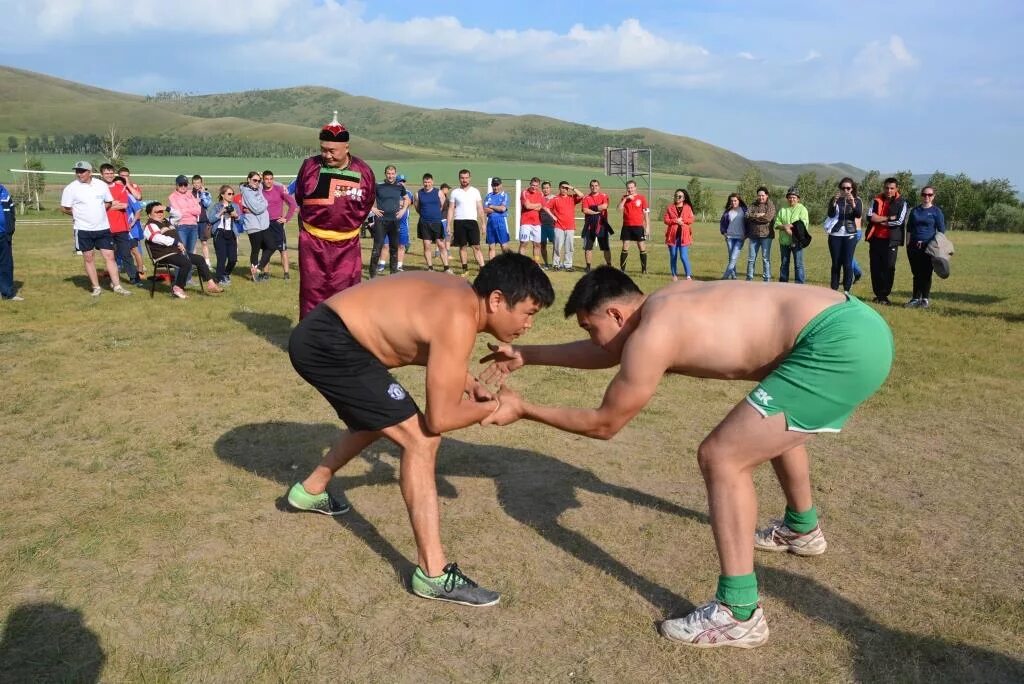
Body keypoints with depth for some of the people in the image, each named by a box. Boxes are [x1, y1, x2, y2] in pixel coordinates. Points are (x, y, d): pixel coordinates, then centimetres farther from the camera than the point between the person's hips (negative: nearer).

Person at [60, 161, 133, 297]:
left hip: (103, 228, 2)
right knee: (89, 259, 5)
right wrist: (80, 214, 3)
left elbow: (109, 203, 15)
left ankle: (117, 286, 4)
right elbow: (64, 209, -2)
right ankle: (96, 287, 13)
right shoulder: (71, 188, -6)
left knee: (110, 256, 0)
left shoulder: (101, 185, 3)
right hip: (83, 230, -2)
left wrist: (97, 212, 3)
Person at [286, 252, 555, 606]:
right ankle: (433, 574, -8)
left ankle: (310, 491, 52)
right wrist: (494, 407, -3)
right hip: (327, 343, -10)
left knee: (377, 421, 31)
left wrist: (465, 381, 11)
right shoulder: (460, 320, -22)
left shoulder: (460, 295, 6)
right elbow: (440, 419, -21)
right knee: (420, 440, -12)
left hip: (320, 336, 10)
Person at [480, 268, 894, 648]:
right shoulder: (666, 302, 14)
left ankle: (739, 616, 1)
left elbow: (604, 424, 0)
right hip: (857, 323, 11)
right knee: (773, 425, 34)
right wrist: (526, 356, 33)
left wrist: (523, 409, 9)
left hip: (841, 345, -11)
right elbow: (610, 353, 30)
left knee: (721, 458, -7)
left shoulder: (651, 338, -12)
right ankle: (802, 529, 57)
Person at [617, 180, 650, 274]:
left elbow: (646, 213, 1)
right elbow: (619, 208, -7)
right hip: (626, 226, 2)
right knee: (625, 248, 3)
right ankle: (622, 269, 7)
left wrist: (647, 227, -4)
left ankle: (644, 269, 8)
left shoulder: (641, 198, 0)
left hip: (638, 226, -2)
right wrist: (625, 198, -14)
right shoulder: (624, 197, 8)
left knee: (642, 248, 0)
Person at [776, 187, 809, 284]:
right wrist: (784, 227, -15)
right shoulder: (782, 209, 11)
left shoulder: (802, 209, 0)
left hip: (796, 241, -4)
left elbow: (804, 225, -10)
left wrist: (791, 227, -18)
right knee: (784, 264, 13)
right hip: (784, 241, 4)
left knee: (798, 264, -4)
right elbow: (777, 223, 4)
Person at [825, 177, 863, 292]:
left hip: (850, 235, -1)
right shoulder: (835, 199, 4)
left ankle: (846, 291, 0)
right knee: (836, 263, 5)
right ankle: (834, 290, 10)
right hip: (835, 235, 1)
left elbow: (859, 215, -14)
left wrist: (852, 203, -31)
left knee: (847, 264, -4)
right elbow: (830, 214, -12)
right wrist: (834, 201, -28)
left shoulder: (857, 200, 3)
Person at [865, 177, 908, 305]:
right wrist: (889, 218, -11)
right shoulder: (876, 200, 8)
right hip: (875, 239, 3)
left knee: (889, 268, -4)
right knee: (875, 267, 5)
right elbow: (870, 217, -5)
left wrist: (880, 221, -8)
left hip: (891, 240, -3)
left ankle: (884, 295, 3)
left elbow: (899, 221, -11)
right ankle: (878, 294, 13)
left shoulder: (901, 203, 1)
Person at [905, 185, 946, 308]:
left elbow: (941, 231, 2)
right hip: (914, 246, 3)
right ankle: (915, 298, 11)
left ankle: (925, 299, 5)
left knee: (926, 273, -2)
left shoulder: (936, 211, 2)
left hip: (929, 247, -3)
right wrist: (908, 244, 9)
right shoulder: (915, 210, 11)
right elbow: (909, 229, 15)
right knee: (916, 273, 5)